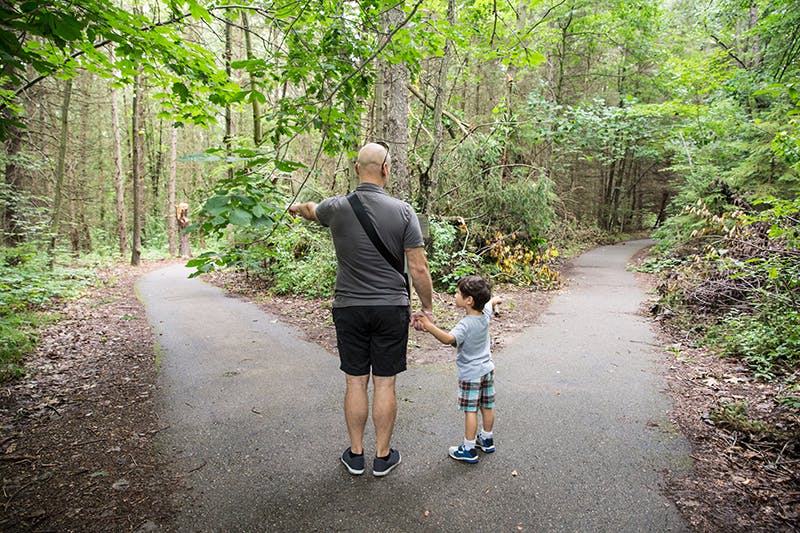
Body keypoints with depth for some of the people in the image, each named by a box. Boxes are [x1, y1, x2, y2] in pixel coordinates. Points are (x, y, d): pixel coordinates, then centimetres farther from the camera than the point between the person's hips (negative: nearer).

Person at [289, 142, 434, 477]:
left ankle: (356, 455, 26)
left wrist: (297, 208, 47)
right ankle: (383, 456, 23)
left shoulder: (337, 208, -3)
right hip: (391, 308, -1)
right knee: (385, 384, 9)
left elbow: (311, 209, 23)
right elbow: (419, 268, -9)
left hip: (349, 309, 1)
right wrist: (427, 307, 5)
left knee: (355, 382, 12)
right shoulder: (403, 211, -8)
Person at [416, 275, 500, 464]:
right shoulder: (485, 314, -5)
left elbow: (448, 339, -45)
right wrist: (495, 299, 42)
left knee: (470, 411, 1)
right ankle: (487, 439, 36)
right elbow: (490, 303, 20)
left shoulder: (466, 324, -29)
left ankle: (469, 450, 10)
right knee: (487, 407, 19)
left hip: (470, 374, -8)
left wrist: (430, 327, -57)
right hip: (487, 369, 8)